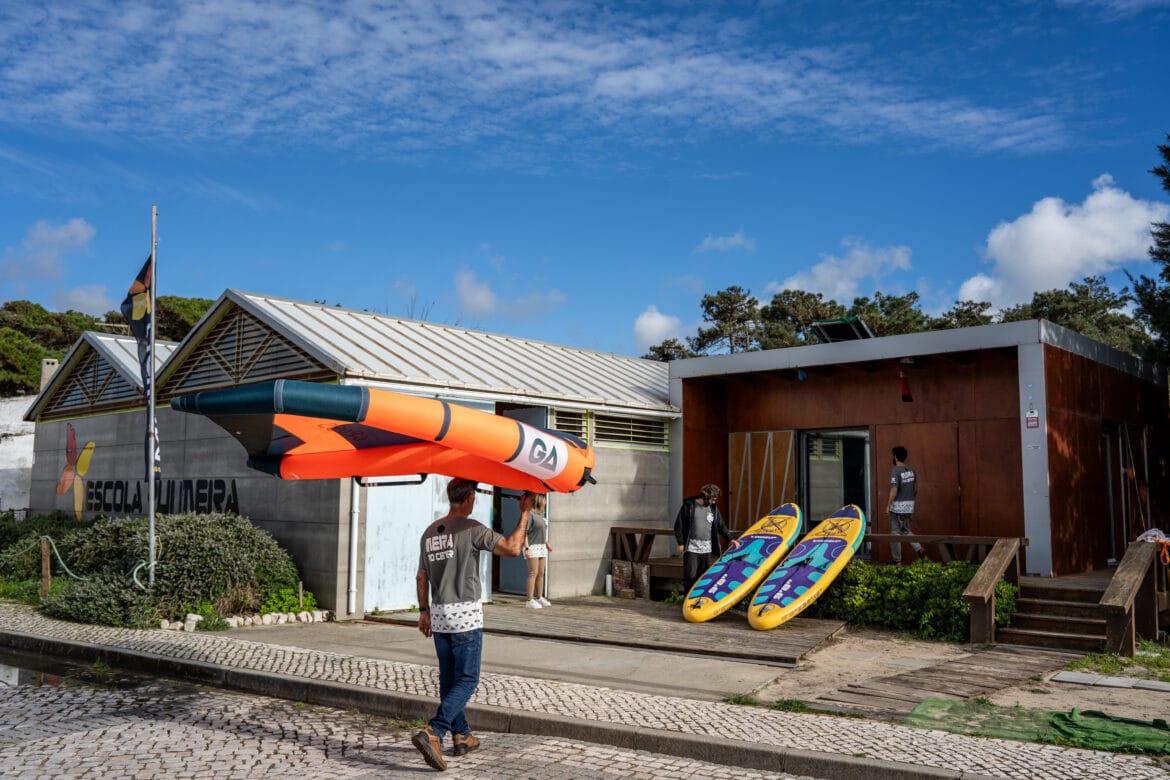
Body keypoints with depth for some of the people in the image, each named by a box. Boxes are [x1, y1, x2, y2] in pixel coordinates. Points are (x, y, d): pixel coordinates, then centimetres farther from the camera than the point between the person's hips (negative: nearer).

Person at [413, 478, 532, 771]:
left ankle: (462, 736, 25)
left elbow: (422, 577, 14)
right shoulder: (471, 529, -13)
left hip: (439, 614, 7)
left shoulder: (429, 532, 9)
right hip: (465, 615, -7)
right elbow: (512, 548, -14)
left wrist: (424, 611, 23)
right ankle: (433, 733, -16)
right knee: (467, 680, -2)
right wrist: (525, 513, -4)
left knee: (448, 678, 15)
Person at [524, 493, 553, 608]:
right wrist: (526, 548, -22)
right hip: (532, 547, -9)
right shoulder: (530, 514, -13)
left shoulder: (540, 514, 14)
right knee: (533, 573, -11)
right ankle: (530, 600, -10)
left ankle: (540, 598, 18)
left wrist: (547, 543, 25)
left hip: (541, 547, 9)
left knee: (541, 574, 10)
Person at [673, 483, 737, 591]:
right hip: (691, 549, -5)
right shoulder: (689, 505, -3)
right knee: (690, 576, -5)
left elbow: (721, 526, 19)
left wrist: (730, 539, 8)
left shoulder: (713, 508, 12)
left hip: (707, 550, 5)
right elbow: (679, 525, -2)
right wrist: (681, 543, -5)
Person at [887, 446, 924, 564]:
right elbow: (916, 489, 12)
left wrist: (888, 505, -11)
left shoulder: (896, 471, -15)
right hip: (909, 506, 7)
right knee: (906, 530, 20)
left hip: (897, 506, -7)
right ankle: (919, 548, -1)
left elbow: (894, 491, -19)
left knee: (895, 533, 3)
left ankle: (897, 561, 6)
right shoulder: (911, 471, 6)